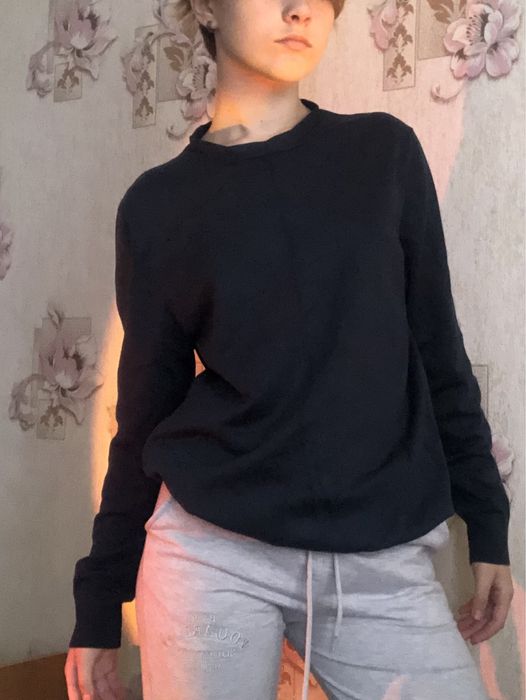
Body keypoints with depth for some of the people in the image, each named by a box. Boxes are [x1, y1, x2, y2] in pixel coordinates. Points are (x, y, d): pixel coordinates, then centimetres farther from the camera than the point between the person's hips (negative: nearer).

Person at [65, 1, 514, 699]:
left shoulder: (385, 153, 5)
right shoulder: (158, 204, 2)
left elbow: (438, 350, 8)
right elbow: (147, 405, 7)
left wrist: (487, 525, 8)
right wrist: (99, 604, 10)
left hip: (385, 565, 1)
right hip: (214, 554, -1)